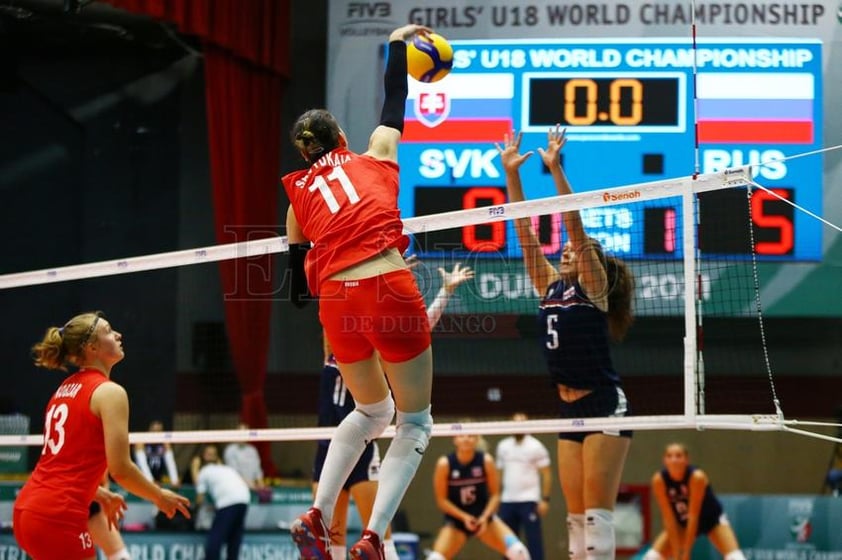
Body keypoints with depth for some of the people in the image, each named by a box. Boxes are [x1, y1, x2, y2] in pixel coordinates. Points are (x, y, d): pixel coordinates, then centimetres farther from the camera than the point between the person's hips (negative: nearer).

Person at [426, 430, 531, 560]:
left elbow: (495, 495, -4)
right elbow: (441, 500, -10)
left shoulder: (486, 460, -12)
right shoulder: (445, 463, -15)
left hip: (483, 518, 1)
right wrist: (464, 517, -21)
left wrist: (484, 517, -20)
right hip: (456, 521, -1)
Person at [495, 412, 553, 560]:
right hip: (507, 501, 5)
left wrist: (545, 499, -11)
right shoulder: (503, 446, 12)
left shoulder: (535, 446, -1)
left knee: (534, 540, -8)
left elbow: (546, 474, -3)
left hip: (529, 500, -5)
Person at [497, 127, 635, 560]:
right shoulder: (550, 287, 12)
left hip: (605, 405, -7)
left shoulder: (593, 287, -4)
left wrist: (555, 170, -18)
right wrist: (511, 173, 5)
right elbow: (525, 232, 10)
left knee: (596, 511, -11)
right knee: (576, 516, 6)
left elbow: (575, 226, -14)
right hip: (570, 409, 7)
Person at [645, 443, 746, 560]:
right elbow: (669, 519, -21)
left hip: (712, 520, -3)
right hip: (683, 522, 3)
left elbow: (694, 517, -30)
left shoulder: (697, 477, -32)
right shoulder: (659, 480, -24)